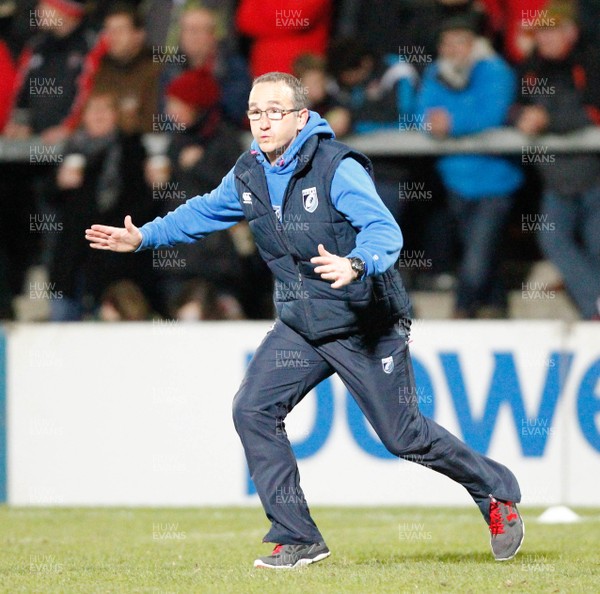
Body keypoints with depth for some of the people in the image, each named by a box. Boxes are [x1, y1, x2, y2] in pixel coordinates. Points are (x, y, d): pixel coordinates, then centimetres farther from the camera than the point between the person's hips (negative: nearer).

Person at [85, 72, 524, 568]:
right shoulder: (250, 174, 0)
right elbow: (204, 212, 21)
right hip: (299, 326, 6)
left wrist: (354, 265, -53)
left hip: (368, 326, -6)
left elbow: (385, 230, -33)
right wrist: (143, 237, 15)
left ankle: (496, 492, 24)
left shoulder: (337, 167, -21)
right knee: (253, 411, -8)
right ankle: (298, 540, 0)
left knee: (404, 436, -1)